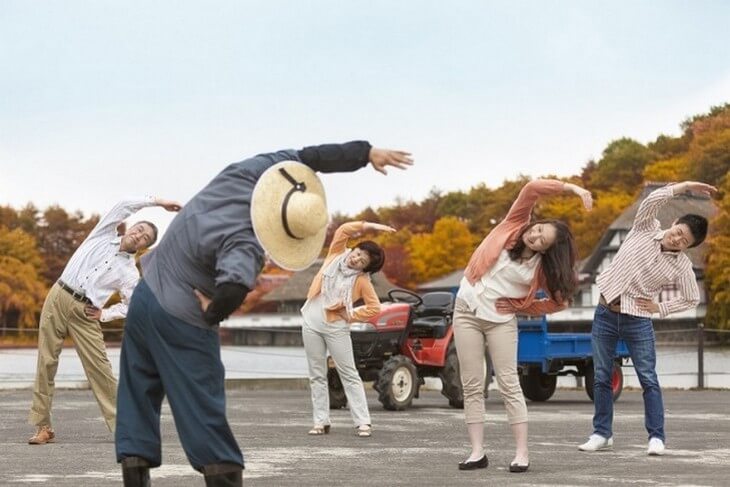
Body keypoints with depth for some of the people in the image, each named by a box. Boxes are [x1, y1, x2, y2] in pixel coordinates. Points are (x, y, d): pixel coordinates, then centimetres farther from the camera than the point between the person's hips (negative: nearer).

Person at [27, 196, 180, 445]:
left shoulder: (130, 272, 5)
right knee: (46, 362, -2)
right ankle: (44, 427, 2)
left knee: (99, 367, -7)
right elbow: (125, 206, -1)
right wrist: (157, 202, 0)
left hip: (84, 312, -1)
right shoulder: (104, 235, 7)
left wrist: (105, 314, -1)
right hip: (58, 297, 1)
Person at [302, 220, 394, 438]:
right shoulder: (336, 255, 2)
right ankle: (321, 421, 9)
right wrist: (369, 226, -12)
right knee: (317, 375, 5)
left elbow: (375, 308, -9)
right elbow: (344, 230, -7)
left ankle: (363, 422, -3)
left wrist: (351, 315, -9)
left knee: (349, 374, -3)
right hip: (312, 322, 4)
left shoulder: (362, 280, -6)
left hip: (336, 327, -4)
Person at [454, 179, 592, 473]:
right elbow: (532, 189, -16)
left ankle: (522, 453, -3)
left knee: (509, 385, -5)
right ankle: (477, 452, 3)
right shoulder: (514, 225, -5)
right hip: (466, 311, 2)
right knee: (472, 386, 1)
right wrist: (571, 188, -24)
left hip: (501, 321, -2)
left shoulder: (542, 267, -7)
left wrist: (518, 306, -6)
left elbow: (560, 301, -3)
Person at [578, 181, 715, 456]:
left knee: (648, 380, -2)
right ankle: (602, 434, 15)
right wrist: (685, 186, -21)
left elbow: (692, 299, 5)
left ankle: (656, 437, 2)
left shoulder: (682, 266, -5)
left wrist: (660, 308, -3)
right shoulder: (645, 229, -3)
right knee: (601, 377, 7)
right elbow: (652, 201, -19)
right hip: (606, 312, 2)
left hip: (638, 320, -2)